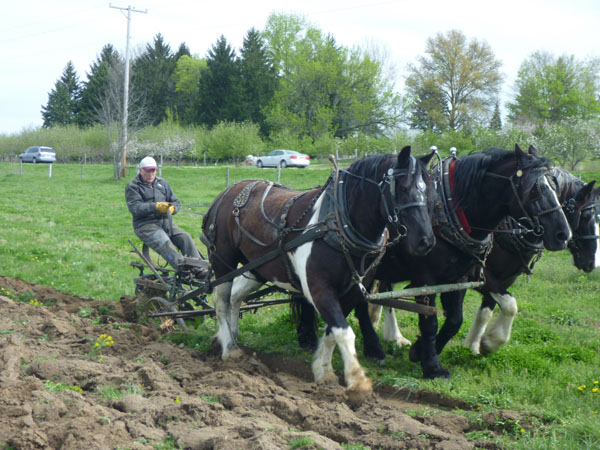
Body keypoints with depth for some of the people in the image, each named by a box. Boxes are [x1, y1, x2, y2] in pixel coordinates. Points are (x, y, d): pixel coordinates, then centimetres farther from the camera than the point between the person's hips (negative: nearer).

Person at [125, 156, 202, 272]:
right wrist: (156, 207, -26)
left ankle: (197, 268, -30)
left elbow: (176, 202, 17)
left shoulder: (162, 184, 20)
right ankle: (180, 263, -55)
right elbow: (135, 208, -13)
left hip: (165, 222, 5)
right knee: (163, 241, -34)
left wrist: (172, 208, -9)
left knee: (185, 237, -21)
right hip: (145, 224, -5)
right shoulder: (133, 187, 4)